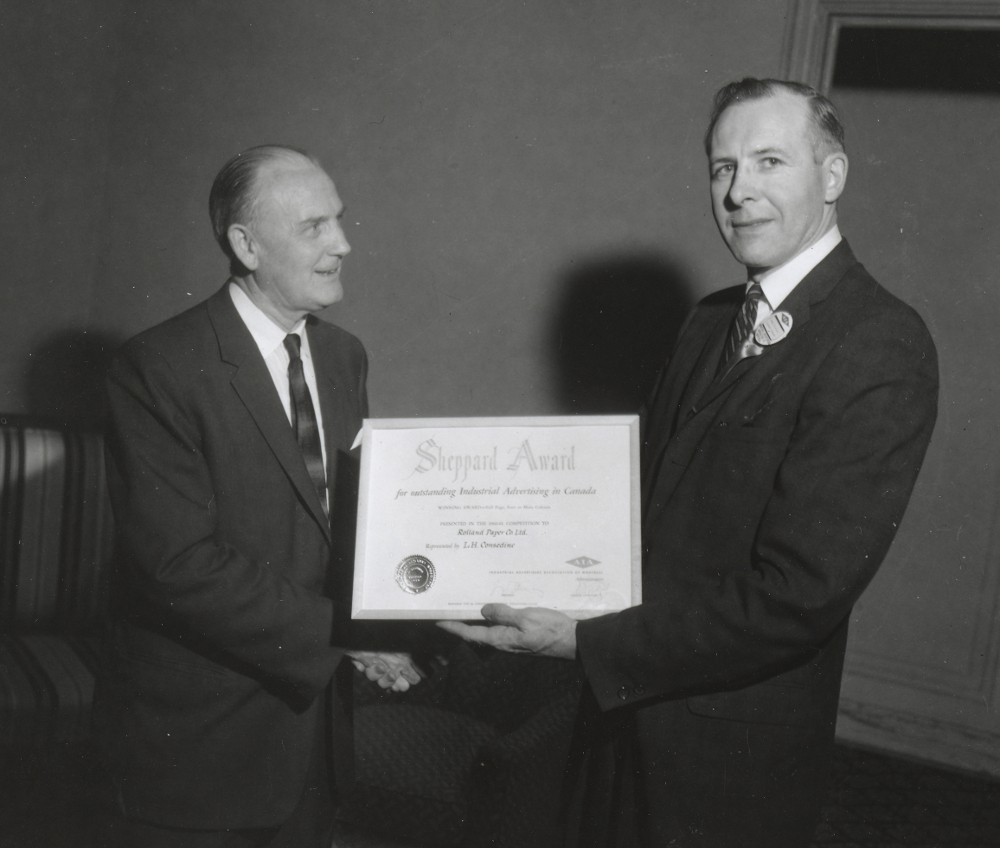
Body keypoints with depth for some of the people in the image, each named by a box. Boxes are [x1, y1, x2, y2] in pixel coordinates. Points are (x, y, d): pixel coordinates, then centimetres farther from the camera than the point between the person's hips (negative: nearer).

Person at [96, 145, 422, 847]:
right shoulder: (158, 369, -17)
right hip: (201, 737, -6)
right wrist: (341, 633, -22)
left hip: (314, 716, 6)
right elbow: (182, 563, -23)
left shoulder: (344, 357, 7)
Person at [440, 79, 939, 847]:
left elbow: (800, 594, -25)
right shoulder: (713, 321, 7)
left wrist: (587, 642, -22)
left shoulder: (880, 348, -20)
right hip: (627, 701, 7)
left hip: (733, 746, -7)